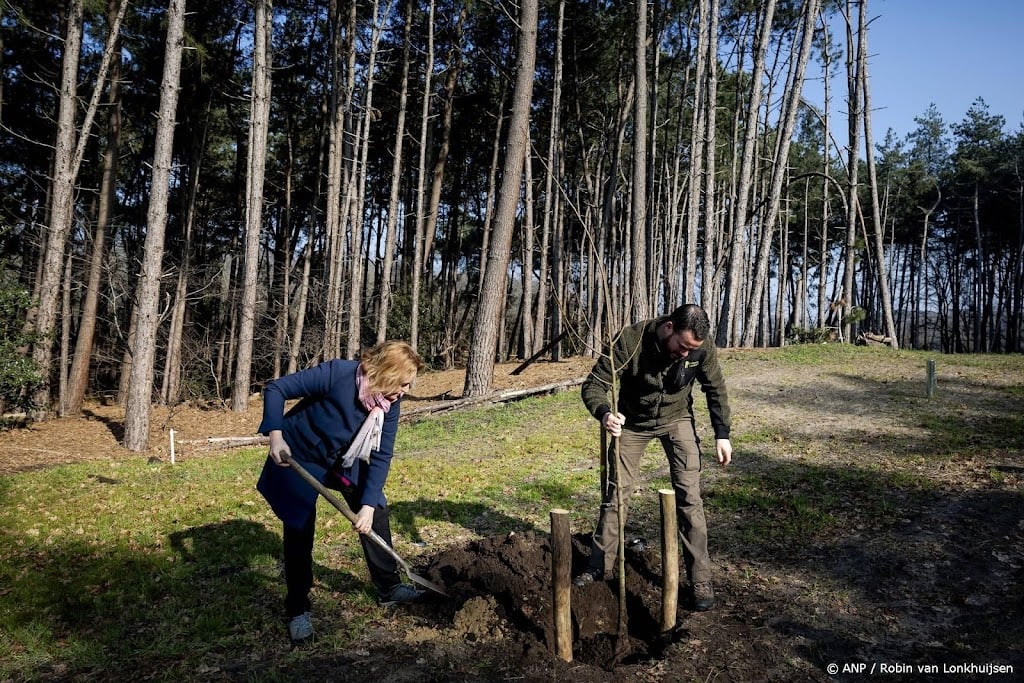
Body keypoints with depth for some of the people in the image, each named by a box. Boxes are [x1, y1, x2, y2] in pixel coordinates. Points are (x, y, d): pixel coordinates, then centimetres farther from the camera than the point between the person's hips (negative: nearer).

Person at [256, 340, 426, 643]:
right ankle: (297, 608, 17)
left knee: (376, 513, 3)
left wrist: (368, 504, -22)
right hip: (299, 456, -5)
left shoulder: (389, 403, -17)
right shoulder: (337, 374, -33)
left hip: (345, 461, 5)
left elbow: (381, 456, -14)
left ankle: (389, 588, 20)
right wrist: (276, 435, -40)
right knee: (299, 530, -2)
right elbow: (276, 389, -27)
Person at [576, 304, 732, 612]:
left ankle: (700, 579, 7)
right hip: (632, 421, 0)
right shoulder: (629, 340, -33)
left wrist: (722, 434, -9)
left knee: (688, 496, -6)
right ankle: (600, 567, 21)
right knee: (615, 493, 4)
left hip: (676, 419, 1)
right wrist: (604, 413, -50)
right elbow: (593, 385, -29)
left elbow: (716, 389, -6)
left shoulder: (702, 347, -24)